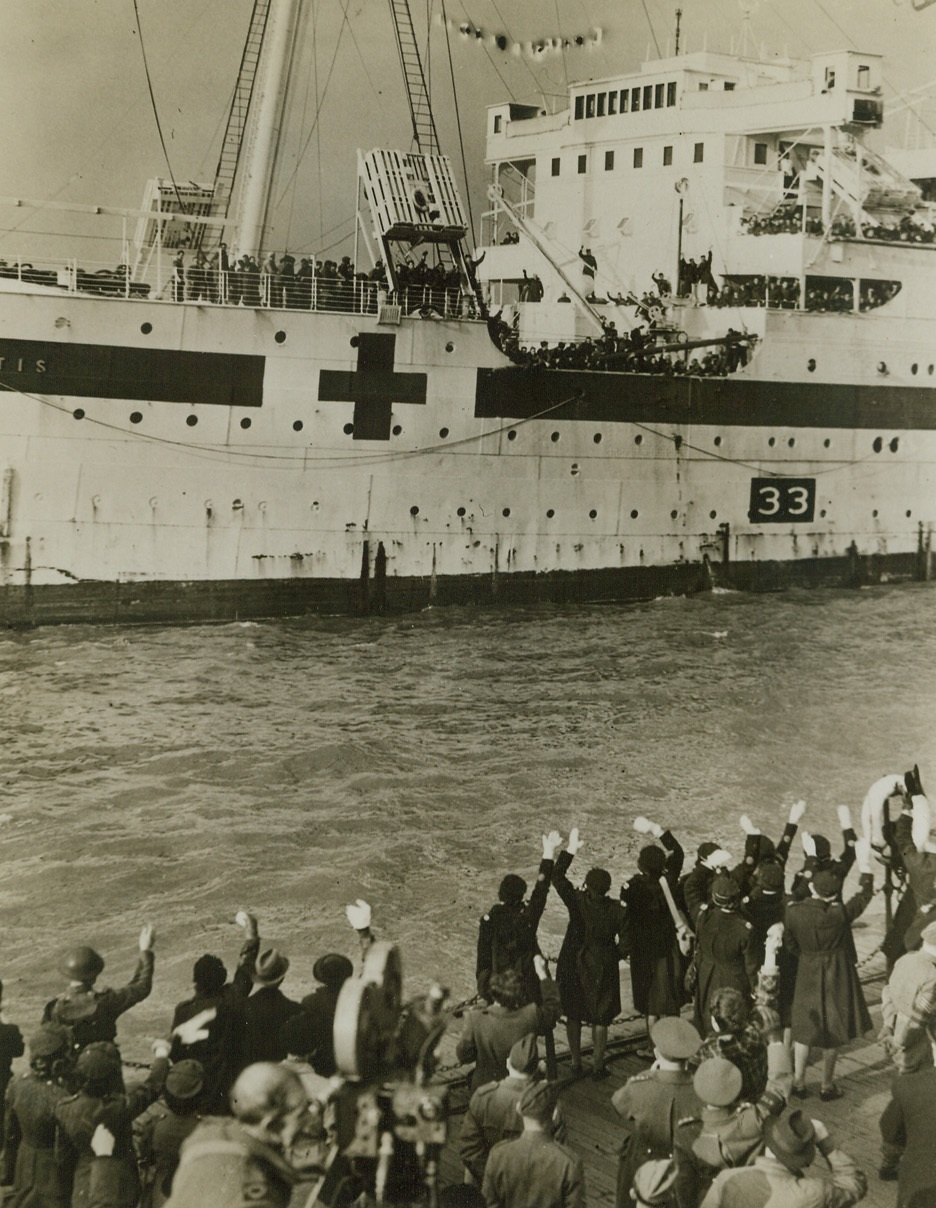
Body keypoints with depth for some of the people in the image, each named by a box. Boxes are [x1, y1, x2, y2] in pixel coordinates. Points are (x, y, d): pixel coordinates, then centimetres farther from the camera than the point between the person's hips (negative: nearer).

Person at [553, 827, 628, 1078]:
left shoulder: (577, 901, -18)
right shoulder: (617, 910, -16)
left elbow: (557, 878, -9)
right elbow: (625, 943, -12)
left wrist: (570, 850, -6)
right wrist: (613, 955, 8)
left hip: (573, 965, 0)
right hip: (602, 969, 0)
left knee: (573, 1014, 17)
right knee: (600, 1017, 13)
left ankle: (576, 1061, 25)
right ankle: (598, 1064, 18)